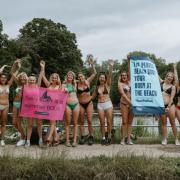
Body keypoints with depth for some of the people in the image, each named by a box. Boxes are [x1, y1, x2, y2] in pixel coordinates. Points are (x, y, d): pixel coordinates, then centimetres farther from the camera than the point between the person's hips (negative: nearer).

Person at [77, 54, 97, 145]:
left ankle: (91, 137, 7)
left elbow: (94, 73, -6)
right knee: (82, 121, 6)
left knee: (89, 121, -3)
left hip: (89, 103, 0)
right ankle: (82, 137, 12)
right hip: (81, 104, 0)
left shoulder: (87, 82, -1)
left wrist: (92, 64, -15)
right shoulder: (76, 84, -3)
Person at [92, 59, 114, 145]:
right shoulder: (97, 87, 11)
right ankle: (103, 138, 13)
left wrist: (110, 66, -29)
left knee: (109, 122, -2)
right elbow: (93, 96, 19)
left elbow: (110, 76, -15)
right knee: (102, 123, 2)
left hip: (108, 104, -2)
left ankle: (109, 136, 19)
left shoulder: (107, 84, 2)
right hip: (100, 105, 3)